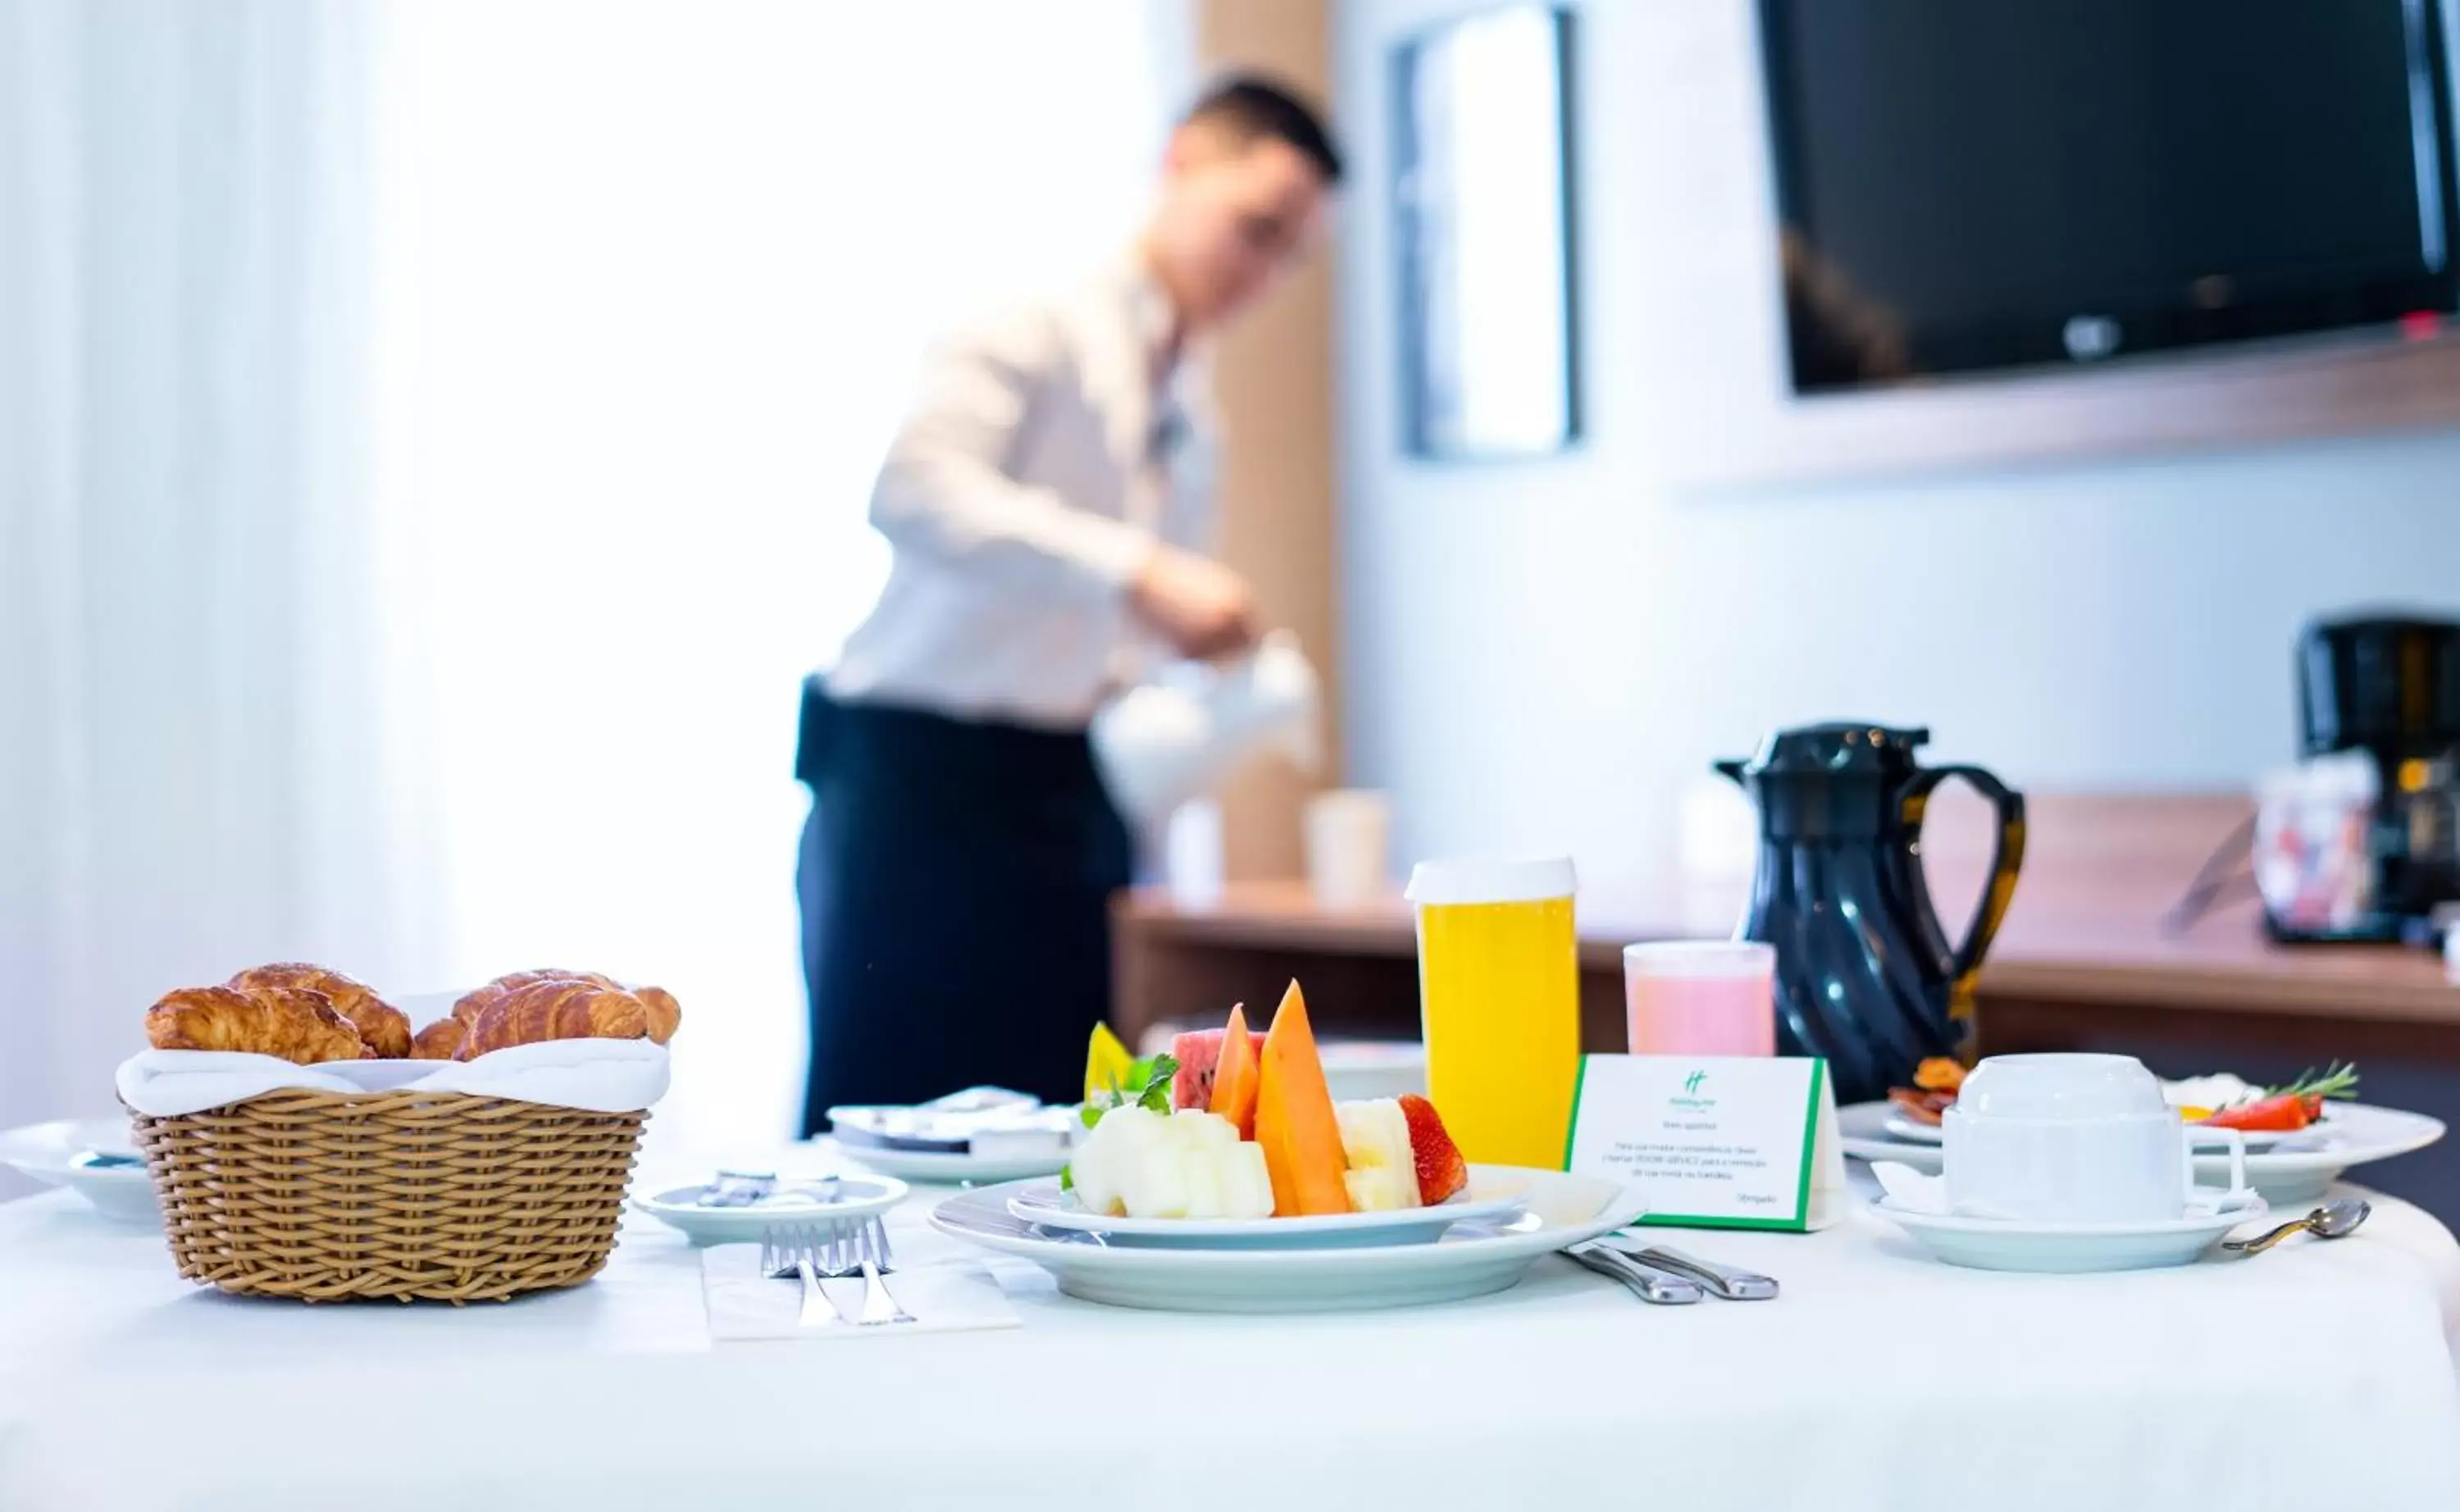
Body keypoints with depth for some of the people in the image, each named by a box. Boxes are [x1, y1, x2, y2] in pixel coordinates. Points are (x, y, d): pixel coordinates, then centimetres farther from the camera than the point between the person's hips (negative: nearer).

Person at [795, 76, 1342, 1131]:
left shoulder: (1191, 419, 18)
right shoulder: (1041, 326, -5)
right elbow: (913, 487, -24)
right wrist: (1135, 572, -32)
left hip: (1073, 805, 7)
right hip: (921, 786, -7)